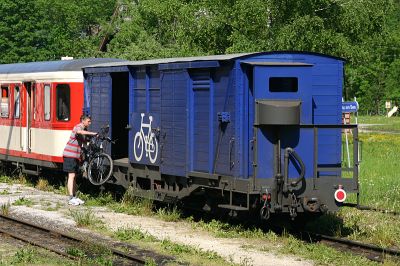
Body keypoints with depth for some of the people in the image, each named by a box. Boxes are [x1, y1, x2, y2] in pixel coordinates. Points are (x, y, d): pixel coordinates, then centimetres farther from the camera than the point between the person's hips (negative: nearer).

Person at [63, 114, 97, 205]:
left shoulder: (84, 129, 14)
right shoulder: (78, 127, -16)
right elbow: (79, 132, -41)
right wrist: (92, 134, -46)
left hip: (76, 156, 9)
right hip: (69, 155, -9)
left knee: (74, 176, 12)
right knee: (71, 176, -12)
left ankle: (74, 197, 18)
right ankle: (71, 199, -14)